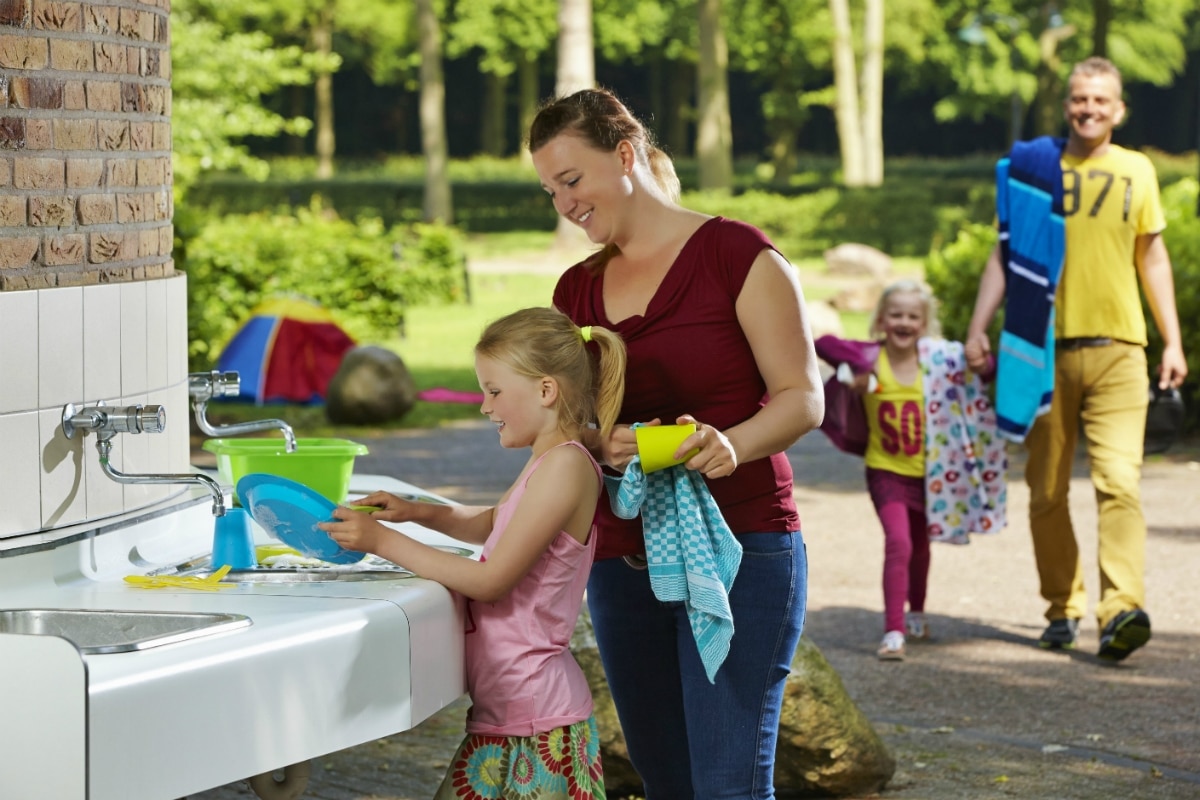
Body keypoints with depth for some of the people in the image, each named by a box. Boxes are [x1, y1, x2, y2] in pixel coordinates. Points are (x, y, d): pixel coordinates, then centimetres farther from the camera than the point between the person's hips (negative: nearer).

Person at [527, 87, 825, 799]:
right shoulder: (577, 290, 14)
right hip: (624, 565, 6)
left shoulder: (737, 257, -5)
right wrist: (603, 445, -9)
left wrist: (729, 444, -27)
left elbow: (803, 397, -7)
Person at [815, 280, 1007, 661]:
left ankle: (916, 614, 46)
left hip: (927, 472, 3)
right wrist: (858, 368, -31)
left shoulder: (940, 358, -8)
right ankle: (893, 631, -19)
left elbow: (987, 368, -3)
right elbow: (823, 344, -20)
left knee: (919, 544, 22)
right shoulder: (870, 358, -12)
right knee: (898, 543, -20)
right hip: (886, 470, -3)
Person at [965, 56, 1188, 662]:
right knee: (1047, 491, 5)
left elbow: (1153, 259, 14)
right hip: (1047, 348, 1)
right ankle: (1063, 609, 17)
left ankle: (1121, 611, -23)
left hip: (1118, 349, -1)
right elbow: (1005, 254, 9)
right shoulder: (1034, 168, 5)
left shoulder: (1136, 172, 9)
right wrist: (978, 328, -1)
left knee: (1119, 481, -15)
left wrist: (1172, 341, 10)